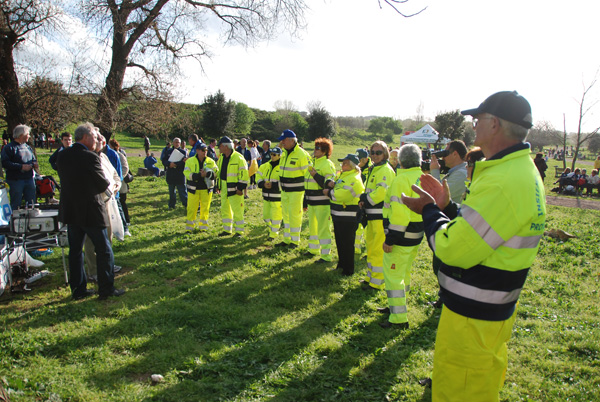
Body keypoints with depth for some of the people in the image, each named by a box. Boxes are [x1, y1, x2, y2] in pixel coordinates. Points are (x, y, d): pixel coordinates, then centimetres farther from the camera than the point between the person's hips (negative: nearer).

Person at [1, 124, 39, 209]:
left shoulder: (28, 147, 14)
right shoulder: (8, 148, -6)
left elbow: (34, 160, 23)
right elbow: (5, 164, -15)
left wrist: (34, 164, -1)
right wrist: (21, 167, -20)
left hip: (29, 179, 6)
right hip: (15, 180, -6)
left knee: (31, 203, 12)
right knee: (15, 205, 0)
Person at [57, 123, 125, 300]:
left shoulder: (62, 156, 3)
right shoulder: (90, 157, -18)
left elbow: (65, 179, 11)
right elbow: (103, 185, -12)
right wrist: (110, 184, 8)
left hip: (70, 211, 7)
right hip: (90, 211, -7)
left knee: (75, 251, 13)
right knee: (104, 250, 4)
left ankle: (78, 289, 21)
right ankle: (106, 289, 9)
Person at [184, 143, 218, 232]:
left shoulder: (210, 161, 5)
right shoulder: (190, 161, 1)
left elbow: (216, 173, -3)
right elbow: (187, 174, -9)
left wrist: (207, 174, -22)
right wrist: (199, 175, -21)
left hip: (206, 189, 2)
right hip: (193, 189, -1)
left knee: (205, 208, 6)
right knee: (192, 208, 0)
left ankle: (203, 226, 19)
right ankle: (190, 227, 12)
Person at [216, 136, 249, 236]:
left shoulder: (238, 158, -13)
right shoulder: (221, 157, 11)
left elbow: (244, 174, -15)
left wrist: (240, 188, -18)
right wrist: (218, 185, 19)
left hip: (234, 189, -8)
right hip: (224, 188, 8)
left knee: (237, 210, -4)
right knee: (225, 209, 14)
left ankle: (239, 231, 6)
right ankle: (227, 229, 27)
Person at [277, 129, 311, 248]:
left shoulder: (301, 154, -16)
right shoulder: (284, 153, 10)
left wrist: (307, 190, -12)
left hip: (296, 190, -8)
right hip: (284, 190, 8)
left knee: (294, 214, -3)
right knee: (286, 214, 12)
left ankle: (295, 240, 9)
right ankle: (287, 239, 22)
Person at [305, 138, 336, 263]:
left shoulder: (327, 164, -11)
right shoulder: (313, 163, 16)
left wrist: (315, 175, -24)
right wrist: (305, 200, 23)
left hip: (322, 203, -9)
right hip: (312, 202, 9)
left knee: (323, 228, -6)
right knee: (312, 226, 18)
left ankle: (326, 255, 1)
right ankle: (313, 249, 33)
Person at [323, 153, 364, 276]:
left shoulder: (354, 179, -16)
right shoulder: (341, 175, 15)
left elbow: (343, 195, -26)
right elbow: (332, 186, 18)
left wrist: (329, 192, -14)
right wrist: (329, 183, -6)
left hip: (348, 217, -10)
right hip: (338, 215, 10)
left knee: (347, 244, -1)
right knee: (339, 241, 19)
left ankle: (348, 270, 10)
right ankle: (341, 264, 35)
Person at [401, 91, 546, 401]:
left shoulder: (503, 182, -28)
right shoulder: (521, 170, 7)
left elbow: (455, 250, -26)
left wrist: (429, 211, -11)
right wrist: (445, 207, 5)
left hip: (472, 317, -10)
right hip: (492, 309, 10)